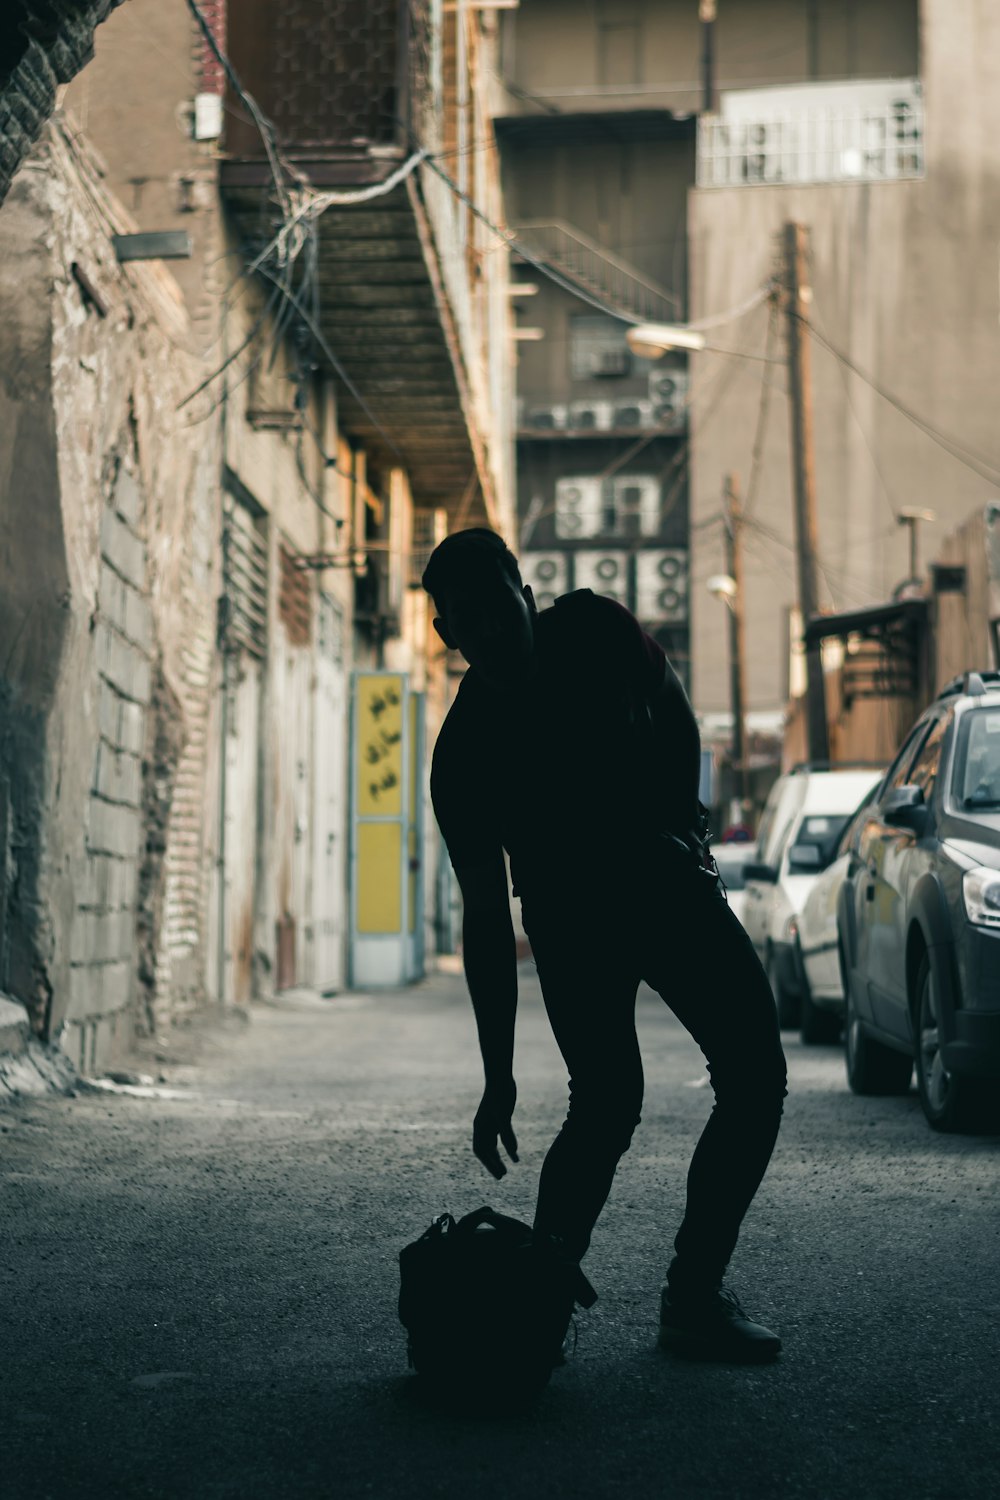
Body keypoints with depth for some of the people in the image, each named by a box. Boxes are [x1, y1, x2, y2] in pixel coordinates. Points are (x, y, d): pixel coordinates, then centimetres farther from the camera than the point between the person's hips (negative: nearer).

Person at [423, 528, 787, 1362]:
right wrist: (499, 1076, -19)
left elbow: (675, 717, 9)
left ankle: (694, 1294, 0)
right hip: (574, 921, -4)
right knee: (608, 1102, -20)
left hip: (668, 880, 4)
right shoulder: (464, 754, -18)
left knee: (755, 1078, -5)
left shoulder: (594, 631, -10)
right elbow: (485, 919, -18)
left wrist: (681, 828, 3)